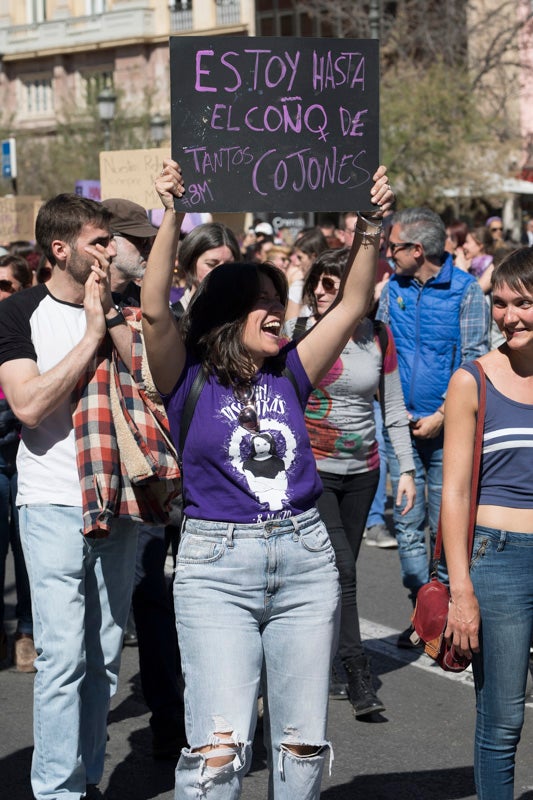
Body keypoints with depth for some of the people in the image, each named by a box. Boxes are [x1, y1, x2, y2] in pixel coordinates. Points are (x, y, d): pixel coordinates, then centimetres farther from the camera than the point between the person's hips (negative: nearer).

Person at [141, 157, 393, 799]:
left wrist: (370, 226, -2)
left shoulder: (290, 375, 11)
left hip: (304, 558, 4)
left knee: (303, 743, 8)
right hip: (216, 565, -4)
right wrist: (172, 216, -23)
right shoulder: (189, 379, 1)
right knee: (219, 745, -11)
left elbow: (351, 305, 9)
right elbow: (154, 310, -14)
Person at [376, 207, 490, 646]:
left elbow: (474, 362, -8)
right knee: (408, 524, 5)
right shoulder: (394, 289, 8)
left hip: (447, 428, -4)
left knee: (445, 527, 1)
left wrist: (440, 416, -13)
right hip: (402, 426, 4)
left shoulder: (466, 290, -5)